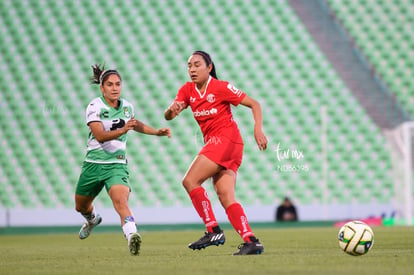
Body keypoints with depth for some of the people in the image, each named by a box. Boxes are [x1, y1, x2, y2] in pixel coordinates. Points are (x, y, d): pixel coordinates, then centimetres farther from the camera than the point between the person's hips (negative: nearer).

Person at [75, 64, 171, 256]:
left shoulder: (127, 106, 2)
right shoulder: (94, 107, -12)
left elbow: (135, 124, 27)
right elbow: (100, 136, -26)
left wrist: (157, 132, 24)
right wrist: (123, 130, -39)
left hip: (117, 164, 0)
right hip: (94, 162, 0)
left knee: (120, 198, -30)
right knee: (81, 206, 19)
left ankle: (131, 235, -50)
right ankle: (93, 220, 55)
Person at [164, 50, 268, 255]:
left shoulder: (221, 87, -8)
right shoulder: (187, 90, 10)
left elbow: (254, 104, -4)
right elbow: (168, 116, 1)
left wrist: (258, 129, -18)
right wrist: (172, 110, -23)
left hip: (226, 139, -7)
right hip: (214, 142, 7)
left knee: (190, 181, -16)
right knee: (226, 198, -3)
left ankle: (213, 231, -14)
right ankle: (251, 241, -8)